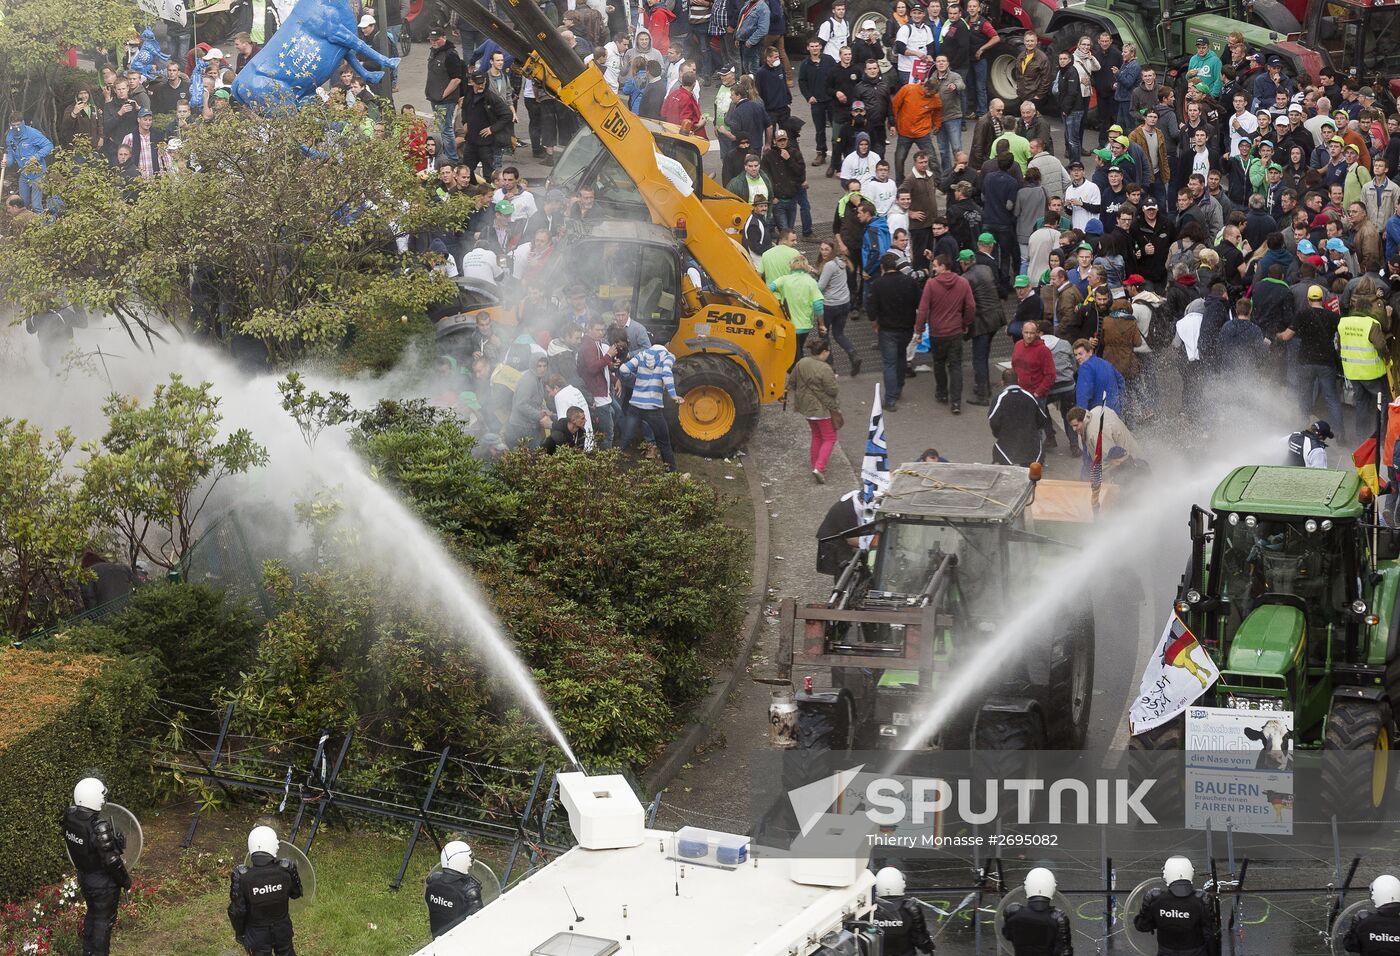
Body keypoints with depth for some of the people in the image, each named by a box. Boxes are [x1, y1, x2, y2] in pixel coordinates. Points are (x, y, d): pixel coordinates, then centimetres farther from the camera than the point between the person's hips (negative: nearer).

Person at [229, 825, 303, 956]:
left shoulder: (241, 877, -27)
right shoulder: (286, 870, -25)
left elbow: (237, 911, -17)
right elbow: (296, 894, -4)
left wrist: (239, 932, 1)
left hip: (257, 933, -1)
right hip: (282, 929, 1)